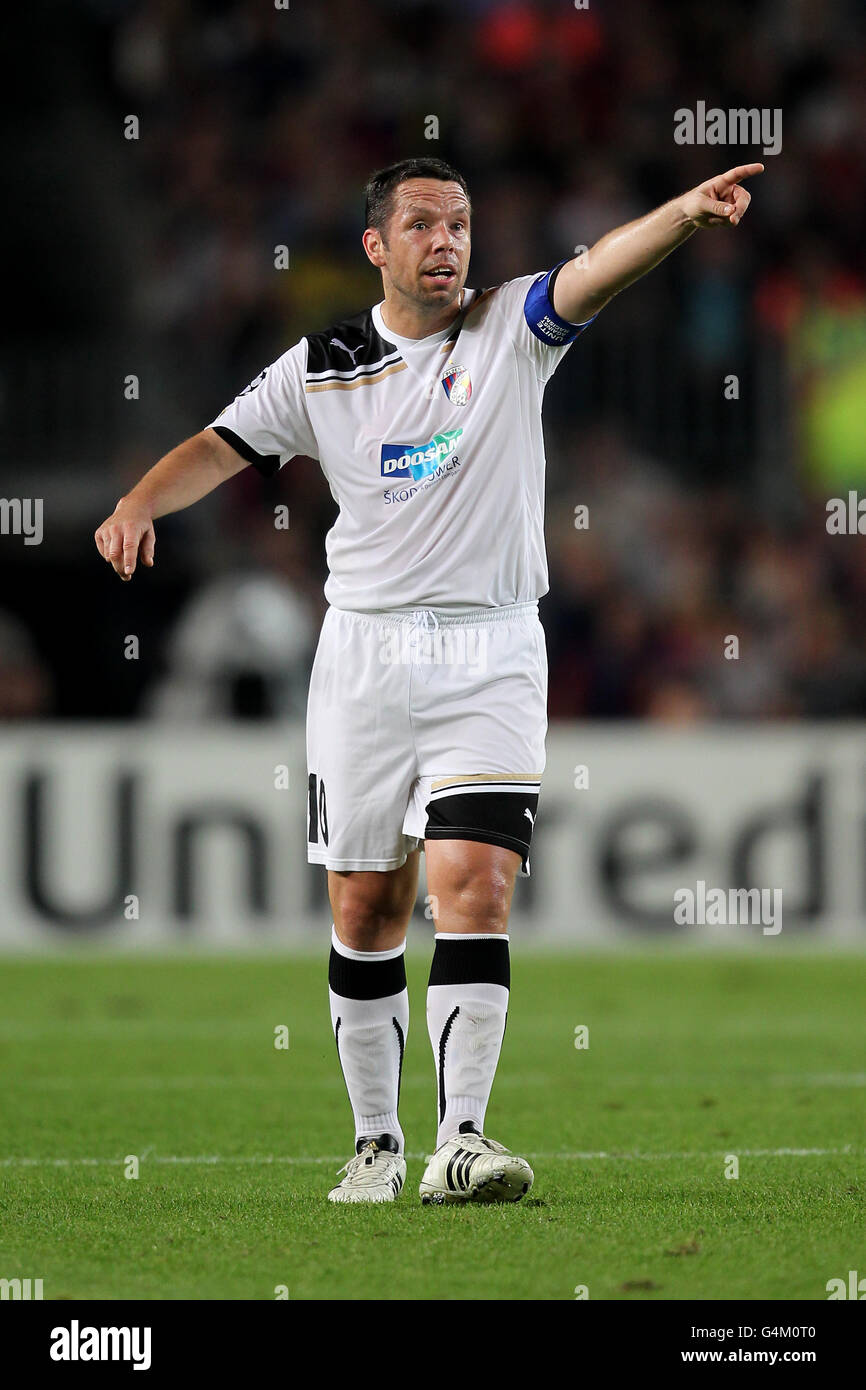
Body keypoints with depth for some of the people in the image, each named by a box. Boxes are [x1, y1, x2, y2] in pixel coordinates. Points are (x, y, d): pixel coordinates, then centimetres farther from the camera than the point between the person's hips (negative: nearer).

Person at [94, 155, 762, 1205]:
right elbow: (222, 447, 5)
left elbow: (598, 270, -17)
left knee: (475, 890, -15)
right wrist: (140, 504, -15)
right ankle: (376, 1141, 18)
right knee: (365, 911, 6)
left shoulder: (512, 327, 0)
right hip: (364, 656, 2)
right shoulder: (322, 367, 6)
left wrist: (684, 212, -36)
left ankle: (462, 1141, -18)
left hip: (492, 655, -2)